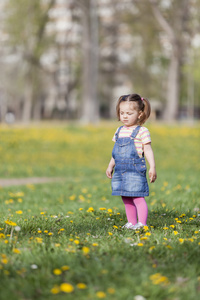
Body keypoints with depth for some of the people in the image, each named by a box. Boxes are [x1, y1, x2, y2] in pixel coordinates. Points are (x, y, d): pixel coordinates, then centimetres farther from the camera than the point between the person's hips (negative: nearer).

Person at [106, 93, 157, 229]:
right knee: (126, 199, 11)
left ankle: (142, 224, -7)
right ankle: (131, 223, 19)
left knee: (138, 197, -10)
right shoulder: (119, 131, 14)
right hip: (121, 171, 7)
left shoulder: (142, 131, -6)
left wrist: (152, 167, -14)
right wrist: (110, 166, 25)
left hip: (135, 171, -7)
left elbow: (148, 150, -7)